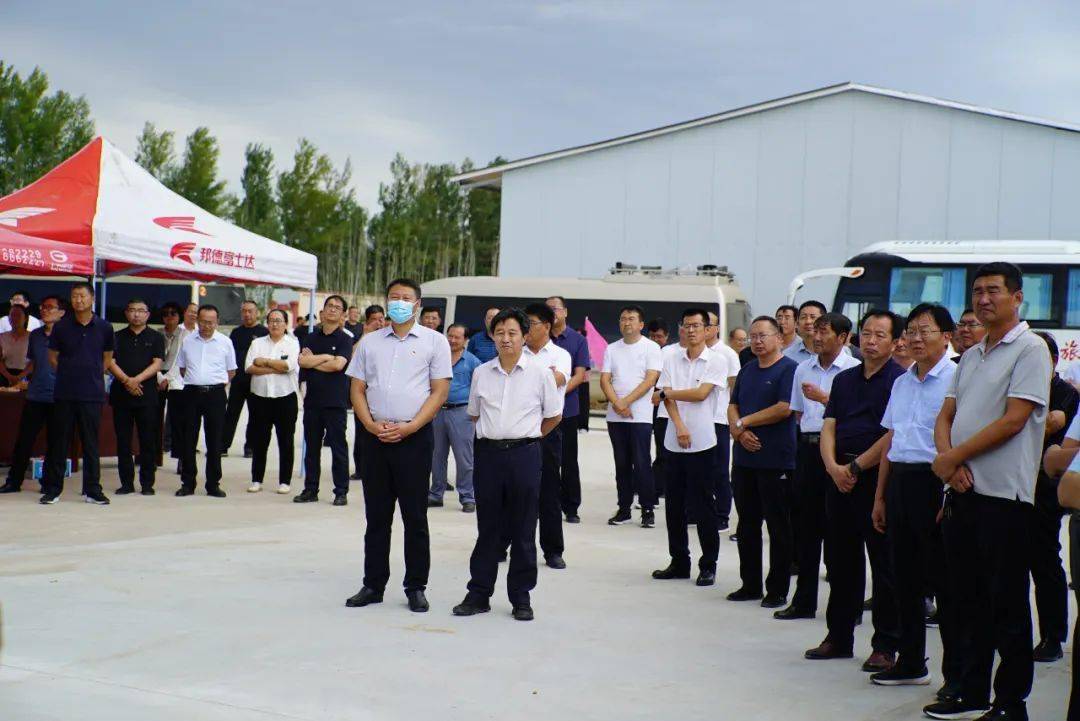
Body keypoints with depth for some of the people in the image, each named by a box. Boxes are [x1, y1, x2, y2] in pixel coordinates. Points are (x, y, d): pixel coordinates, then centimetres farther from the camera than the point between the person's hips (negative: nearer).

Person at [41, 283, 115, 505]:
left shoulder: (104, 327, 2)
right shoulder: (61, 326, 1)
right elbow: (52, 356, 11)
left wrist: (94, 375, 7)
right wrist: (69, 373, 6)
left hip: (93, 393, 0)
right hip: (64, 393, 0)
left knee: (91, 443, 5)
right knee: (59, 442, 4)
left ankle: (92, 490, 11)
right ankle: (52, 489, 12)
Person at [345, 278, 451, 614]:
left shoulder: (434, 341, 3)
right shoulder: (369, 342, 13)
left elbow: (440, 391, -3)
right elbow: (357, 389, 11)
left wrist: (408, 428, -12)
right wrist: (372, 425, -6)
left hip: (414, 437, -3)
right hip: (375, 436, 3)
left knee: (415, 517, 1)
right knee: (376, 516, 8)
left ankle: (416, 588, 8)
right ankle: (373, 585, 16)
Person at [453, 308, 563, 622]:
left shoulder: (539, 373, -1)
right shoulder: (481, 373, 7)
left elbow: (553, 416, 8)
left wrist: (527, 436, 9)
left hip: (524, 454, -2)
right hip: (488, 453, 2)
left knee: (523, 531, 4)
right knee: (488, 528, 8)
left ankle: (521, 598, 12)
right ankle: (479, 594, 14)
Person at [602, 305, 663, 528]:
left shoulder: (651, 348, -1)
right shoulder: (612, 349, 11)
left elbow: (650, 380, -9)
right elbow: (604, 380, 5)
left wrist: (626, 402, -14)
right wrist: (617, 404, -11)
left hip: (640, 416, -4)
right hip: (615, 417, 4)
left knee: (642, 464, -5)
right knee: (622, 464, 8)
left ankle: (648, 510, 2)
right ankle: (624, 509, 14)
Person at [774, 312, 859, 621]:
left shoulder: (853, 369, -7)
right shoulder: (804, 369, 14)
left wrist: (824, 398, -16)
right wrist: (805, 440, 13)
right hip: (808, 447, 6)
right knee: (804, 523, 9)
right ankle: (803, 600, 17)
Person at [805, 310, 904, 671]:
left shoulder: (900, 380, -6)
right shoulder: (844, 380, 15)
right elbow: (829, 427, 8)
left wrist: (856, 468, -14)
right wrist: (833, 467, -9)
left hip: (878, 478, -6)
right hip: (840, 476, 7)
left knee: (884, 563, 0)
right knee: (840, 558, 12)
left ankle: (885, 645, 6)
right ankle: (839, 637, 23)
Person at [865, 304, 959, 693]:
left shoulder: (956, 379, -8)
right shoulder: (902, 383, 16)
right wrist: (880, 496, 18)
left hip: (935, 482, -7)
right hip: (899, 482, 8)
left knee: (945, 582, -2)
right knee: (905, 579, 13)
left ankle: (957, 673, 6)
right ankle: (910, 663, 24)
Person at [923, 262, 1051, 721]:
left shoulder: (1030, 349, -6)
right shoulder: (971, 357, 17)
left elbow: (1013, 420, -15)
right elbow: (945, 416, 14)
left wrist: (954, 457, -11)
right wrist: (948, 459, -6)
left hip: (1003, 494, -7)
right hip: (962, 491, 8)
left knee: (1007, 605, -1)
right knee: (968, 600, 13)